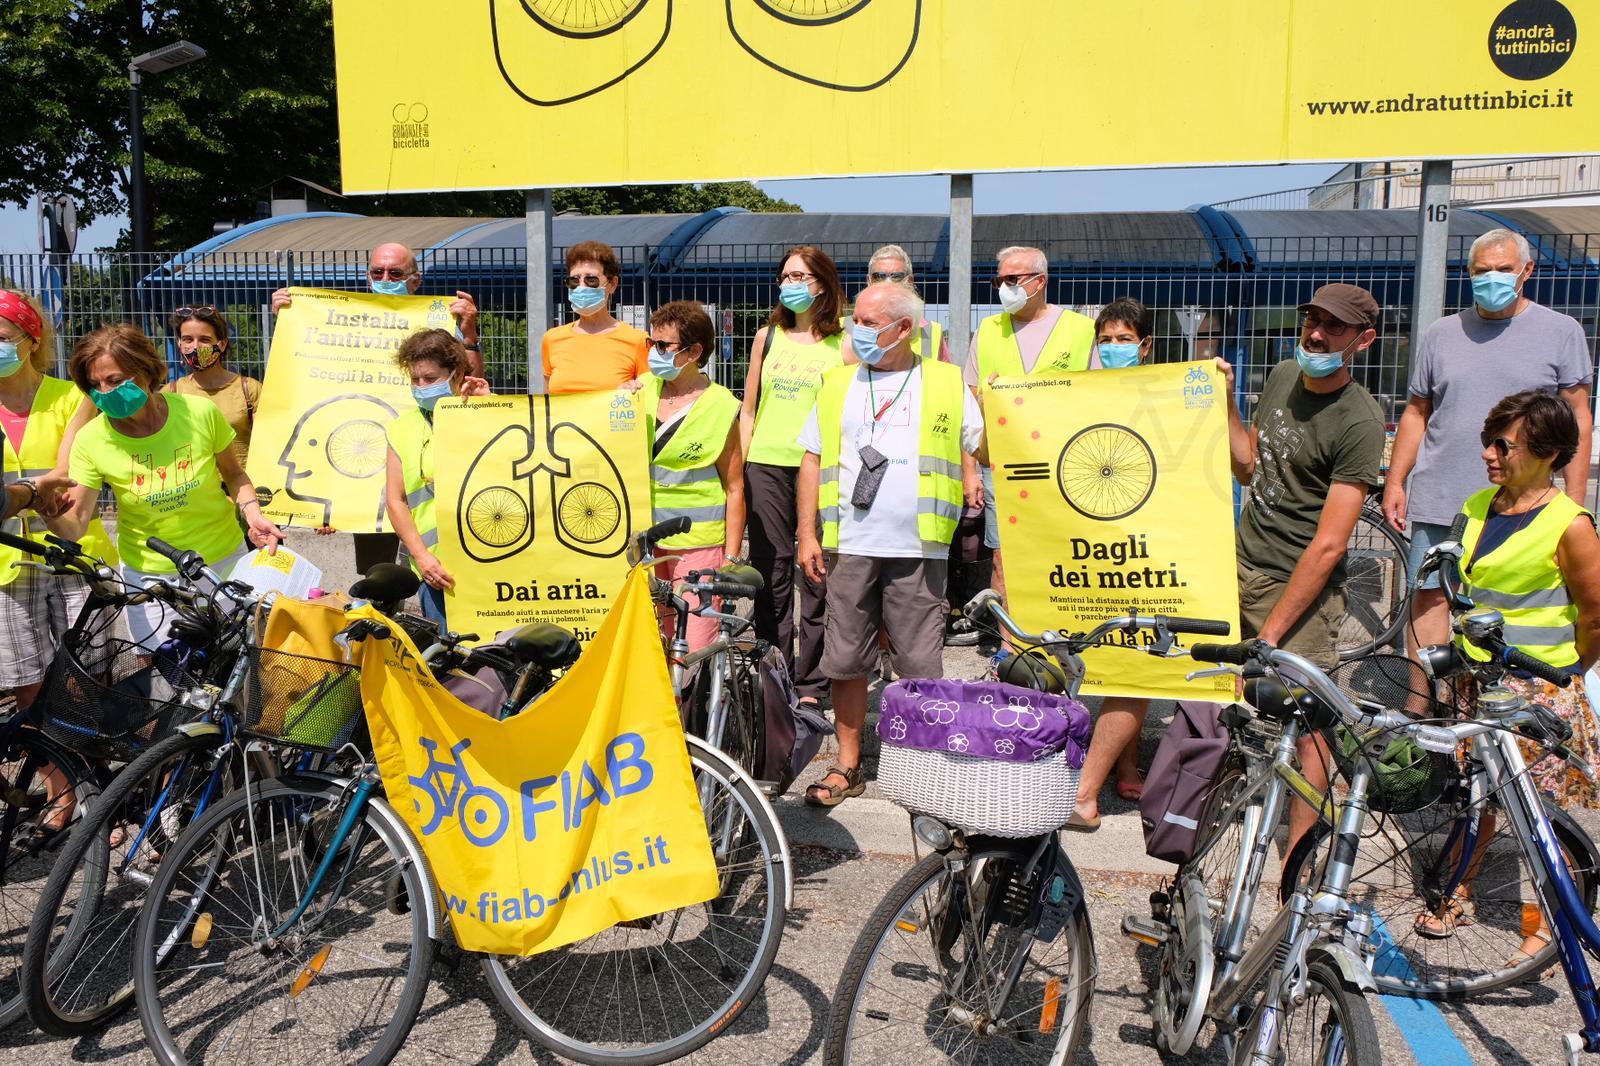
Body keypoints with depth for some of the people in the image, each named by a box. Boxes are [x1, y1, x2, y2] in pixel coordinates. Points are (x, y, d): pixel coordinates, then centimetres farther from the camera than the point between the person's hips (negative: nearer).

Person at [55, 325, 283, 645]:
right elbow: (74, 526, -13)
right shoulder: (91, 440, -13)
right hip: (150, 575, 0)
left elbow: (233, 474, 2)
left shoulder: (200, 412, -15)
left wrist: (252, 513, -15)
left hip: (224, 561, 0)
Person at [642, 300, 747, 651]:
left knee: (697, 648, -7)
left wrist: (731, 557, -7)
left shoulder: (720, 407, -6)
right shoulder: (643, 390, 8)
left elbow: (734, 489, -4)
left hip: (698, 543, -4)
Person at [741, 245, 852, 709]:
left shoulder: (842, 345, 4)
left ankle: (811, 686, 9)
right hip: (767, 466, 3)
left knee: (817, 579, -1)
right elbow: (748, 409, 15)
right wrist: (739, 467, 8)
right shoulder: (768, 336, 12)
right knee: (770, 576, 4)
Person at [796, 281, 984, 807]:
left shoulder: (947, 384, 7)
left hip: (918, 548, -2)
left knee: (921, 665, 1)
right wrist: (807, 534, 4)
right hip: (850, 546, 2)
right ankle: (847, 766, 19)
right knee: (846, 660, 6)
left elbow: (981, 448, 8)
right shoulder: (838, 384, 13)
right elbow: (813, 460, 12)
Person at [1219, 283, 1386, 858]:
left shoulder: (1359, 421, -18)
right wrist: (1226, 400, 3)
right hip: (1239, 565, 6)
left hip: (1300, 585, -6)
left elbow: (1329, 545, -20)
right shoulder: (1282, 376, 5)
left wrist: (1269, 635, -21)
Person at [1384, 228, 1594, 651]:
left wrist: (1574, 501, -2)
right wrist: (1394, 481, 7)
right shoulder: (1442, 333, 10)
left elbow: (1577, 419, 3)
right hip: (1437, 500, 2)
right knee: (1428, 596, 3)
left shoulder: (1562, 331, 4)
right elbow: (1416, 413, 13)